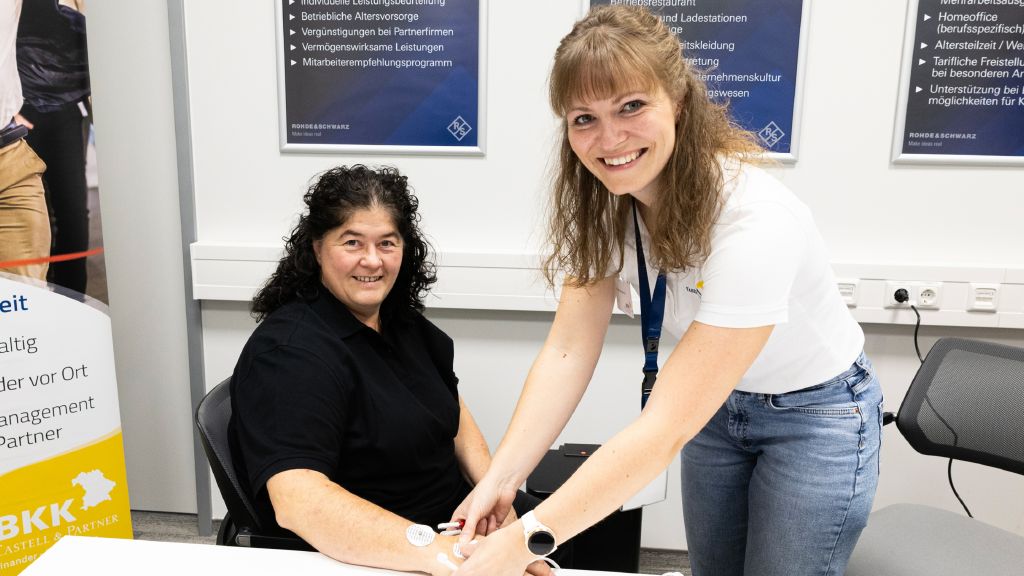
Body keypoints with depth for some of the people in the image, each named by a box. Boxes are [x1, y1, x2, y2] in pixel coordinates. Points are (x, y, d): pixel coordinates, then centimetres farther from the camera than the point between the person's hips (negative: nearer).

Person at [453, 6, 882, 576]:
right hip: (717, 400, 5)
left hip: (815, 412, -5)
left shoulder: (755, 220, -36)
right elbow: (568, 352, -18)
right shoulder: (602, 201, -16)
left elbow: (666, 427, -37)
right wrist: (501, 479, -27)